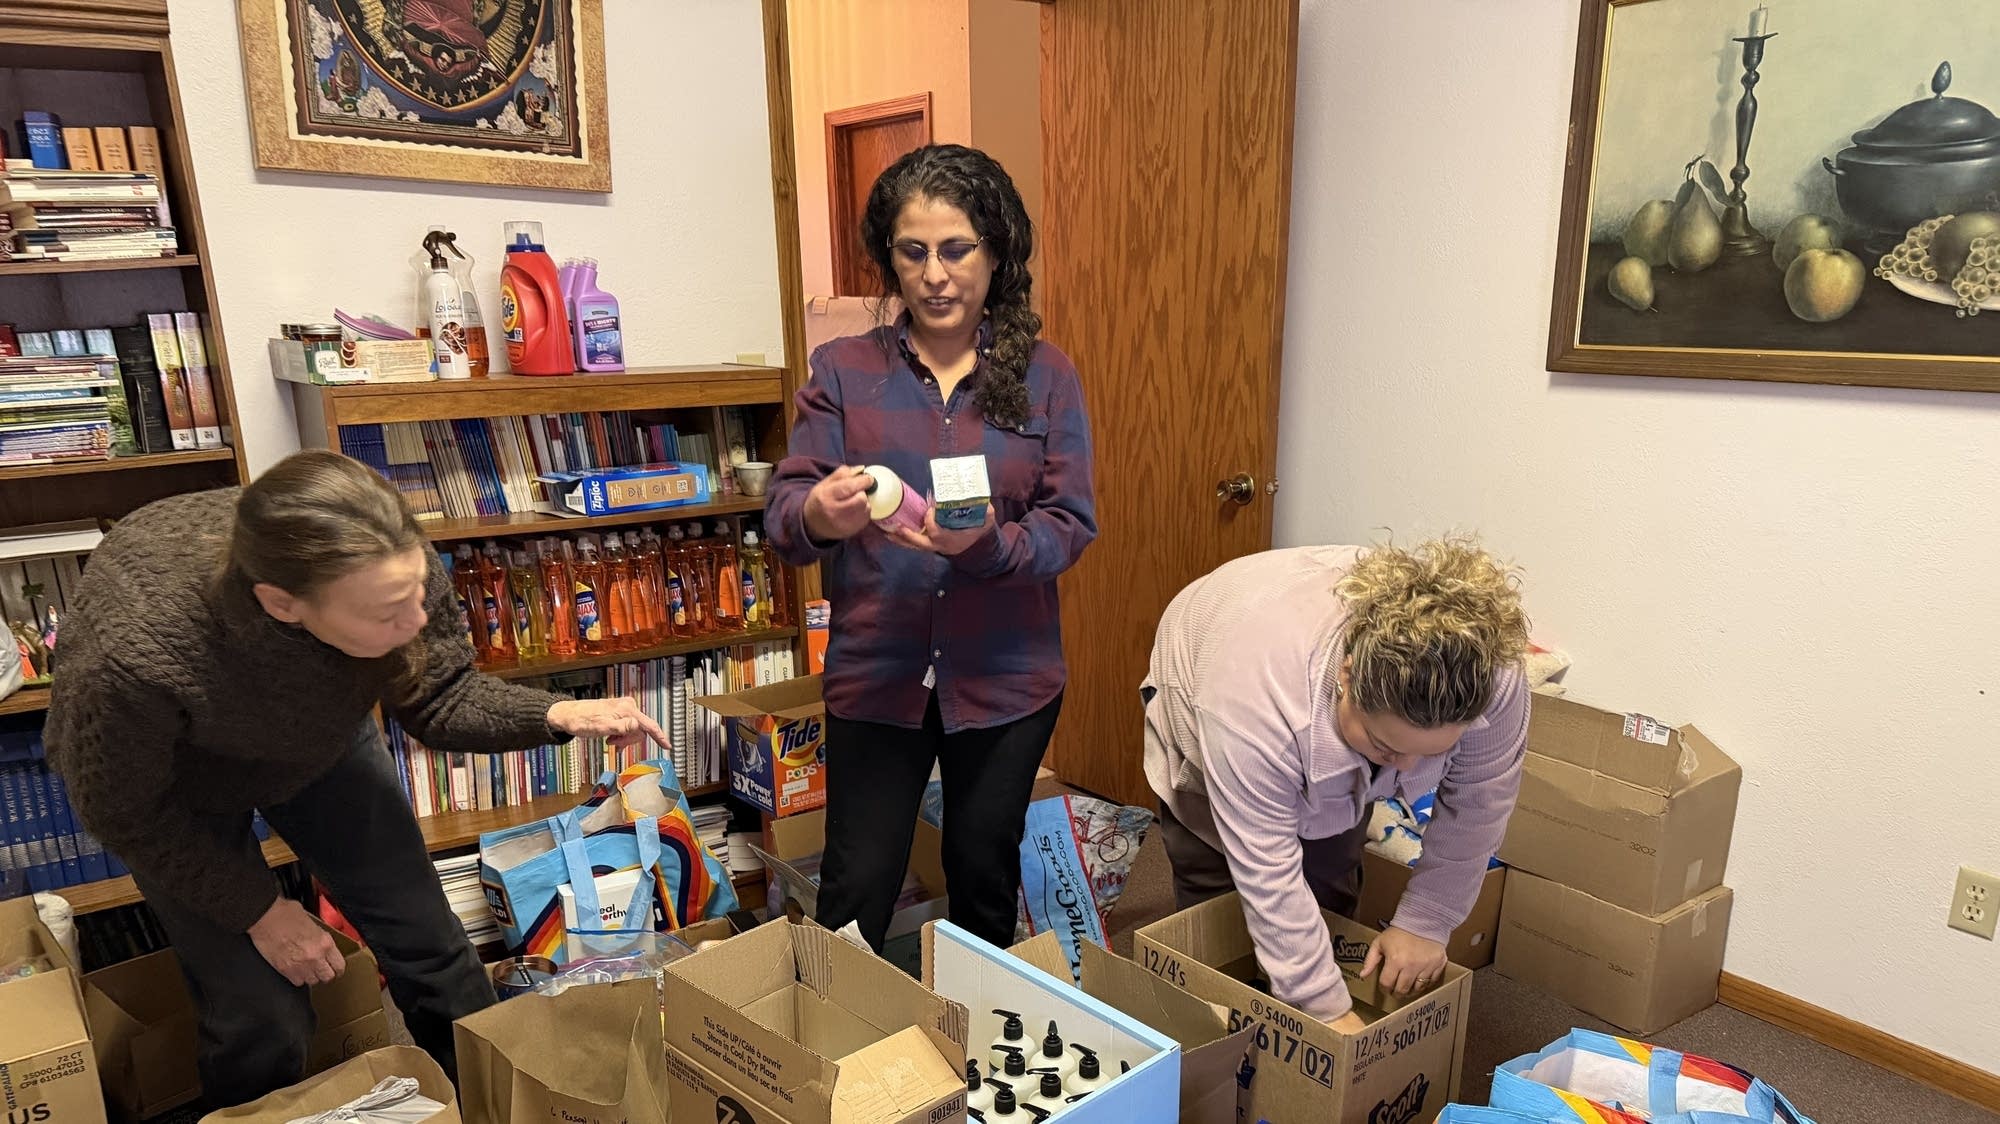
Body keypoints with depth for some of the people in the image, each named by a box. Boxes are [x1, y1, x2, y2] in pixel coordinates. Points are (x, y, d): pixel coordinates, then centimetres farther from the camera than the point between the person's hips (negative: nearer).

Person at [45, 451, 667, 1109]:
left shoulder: (396, 566, -34)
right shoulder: (134, 655, -42)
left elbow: (438, 699, -15)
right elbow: (122, 812, -20)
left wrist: (558, 716, -32)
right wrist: (260, 912, -13)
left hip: (320, 740, 3)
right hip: (175, 788, -3)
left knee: (429, 948, 5)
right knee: (264, 1024, -4)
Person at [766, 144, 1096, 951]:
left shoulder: (1045, 375, -1)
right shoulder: (842, 370, -1)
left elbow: (1071, 525, -6)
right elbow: (784, 515, -7)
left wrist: (988, 544, -26)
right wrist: (819, 516, -30)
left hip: (1006, 679, 1)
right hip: (874, 673, -1)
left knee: (986, 882, 18)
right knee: (856, 893, 4)